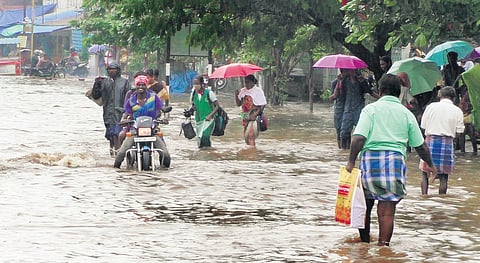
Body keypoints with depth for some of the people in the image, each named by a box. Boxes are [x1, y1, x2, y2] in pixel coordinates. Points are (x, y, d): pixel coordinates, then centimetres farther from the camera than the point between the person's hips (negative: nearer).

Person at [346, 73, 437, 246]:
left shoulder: (371, 109, 3)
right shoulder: (407, 114, 11)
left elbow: (359, 138, -11)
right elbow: (420, 146, 14)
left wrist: (351, 161, -6)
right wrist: (431, 166, 28)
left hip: (370, 159, -1)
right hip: (395, 161, 1)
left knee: (364, 206, 14)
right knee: (387, 210, 1)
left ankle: (364, 242, 21)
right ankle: (383, 245, -4)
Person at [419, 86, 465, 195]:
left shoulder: (431, 107, 0)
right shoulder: (457, 111, 1)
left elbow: (423, 126, 2)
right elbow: (458, 133, 1)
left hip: (430, 141, 0)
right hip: (447, 143, 0)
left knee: (425, 173, 8)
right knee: (443, 176, 5)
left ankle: (424, 195, -1)